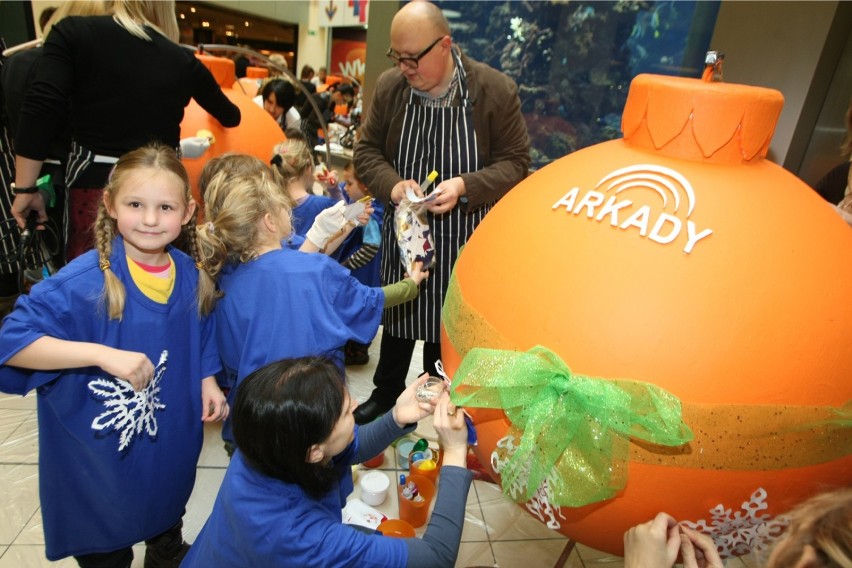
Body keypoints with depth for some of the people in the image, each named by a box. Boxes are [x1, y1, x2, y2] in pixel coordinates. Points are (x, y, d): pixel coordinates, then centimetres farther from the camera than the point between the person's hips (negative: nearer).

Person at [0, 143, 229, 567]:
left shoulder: (190, 276, -8)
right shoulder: (83, 282, -26)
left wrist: (208, 383, -5)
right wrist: (102, 354, -39)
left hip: (171, 445, 5)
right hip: (98, 456, -4)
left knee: (168, 534, 33)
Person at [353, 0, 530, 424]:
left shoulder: (496, 90, -13)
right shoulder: (389, 86, -4)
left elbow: (515, 162, -10)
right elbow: (366, 150, 1)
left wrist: (465, 187, -28)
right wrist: (392, 185, -20)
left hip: (462, 241, -3)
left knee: (449, 325, 13)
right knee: (396, 316, 19)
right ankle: (387, 390, 44)